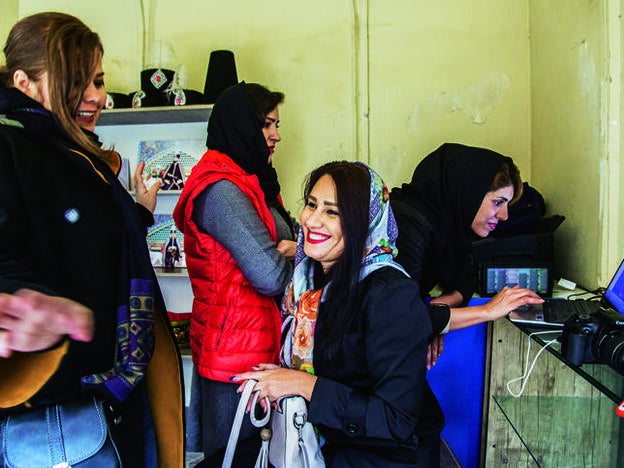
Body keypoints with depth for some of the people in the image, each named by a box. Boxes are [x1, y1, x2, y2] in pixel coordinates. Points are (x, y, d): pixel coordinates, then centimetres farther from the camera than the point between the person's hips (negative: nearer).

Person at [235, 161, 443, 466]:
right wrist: (277, 377, -7)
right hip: (326, 439, 6)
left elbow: (397, 421, -25)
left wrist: (303, 384, -24)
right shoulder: (309, 276, -1)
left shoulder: (392, 294, -24)